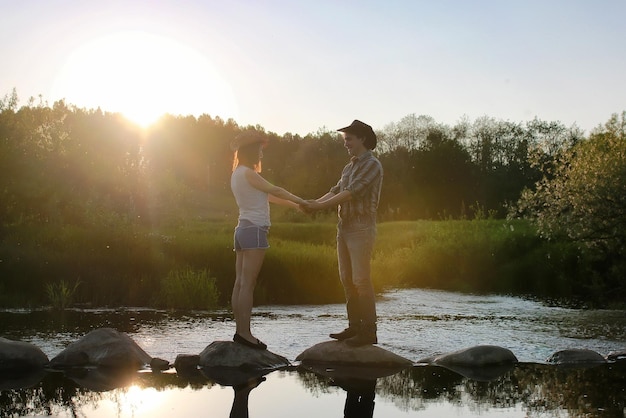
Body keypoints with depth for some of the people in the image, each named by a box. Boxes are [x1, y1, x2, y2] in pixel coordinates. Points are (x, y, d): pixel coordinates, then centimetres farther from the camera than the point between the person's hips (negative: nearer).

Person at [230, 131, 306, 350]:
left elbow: (266, 196, 22)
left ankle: (240, 331, 6)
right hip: (254, 230, -10)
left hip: (243, 230, 10)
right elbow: (274, 191, -9)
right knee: (248, 284, -11)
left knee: (240, 283, 5)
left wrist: (293, 204, 24)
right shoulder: (247, 173, -11)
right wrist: (301, 201, 0)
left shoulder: (238, 174, 18)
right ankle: (245, 332, -13)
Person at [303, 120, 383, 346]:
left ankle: (369, 330, -4)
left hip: (361, 227, -9)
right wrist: (313, 202, -7)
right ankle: (354, 326, 15)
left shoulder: (372, 165, -9)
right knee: (347, 278, 9)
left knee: (361, 279, -9)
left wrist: (321, 205, -19)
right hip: (344, 226, 9)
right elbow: (336, 191, 10)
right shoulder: (349, 167, 19)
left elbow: (351, 192, -18)